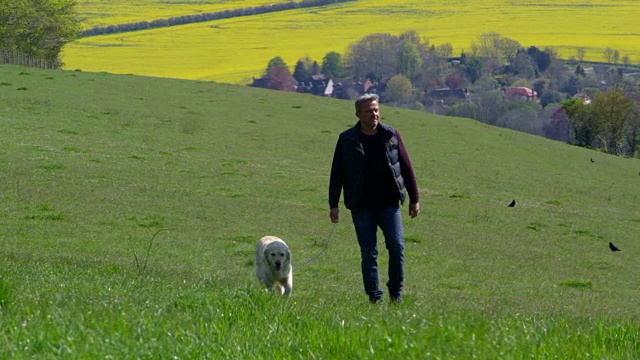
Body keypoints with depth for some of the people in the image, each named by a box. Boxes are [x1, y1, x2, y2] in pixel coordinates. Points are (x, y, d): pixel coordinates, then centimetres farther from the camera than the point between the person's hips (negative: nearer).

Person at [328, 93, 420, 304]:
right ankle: (374, 297, 8)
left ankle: (396, 293, 10)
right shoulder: (347, 140, 0)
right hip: (362, 208, -1)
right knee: (368, 253, 1)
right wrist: (333, 204, -1)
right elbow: (336, 173, 4)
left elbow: (406, 168, 9)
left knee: (397, 248, -6)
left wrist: (414, 199, 8)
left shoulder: (391, 135, 4)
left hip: (389, 205, 1)